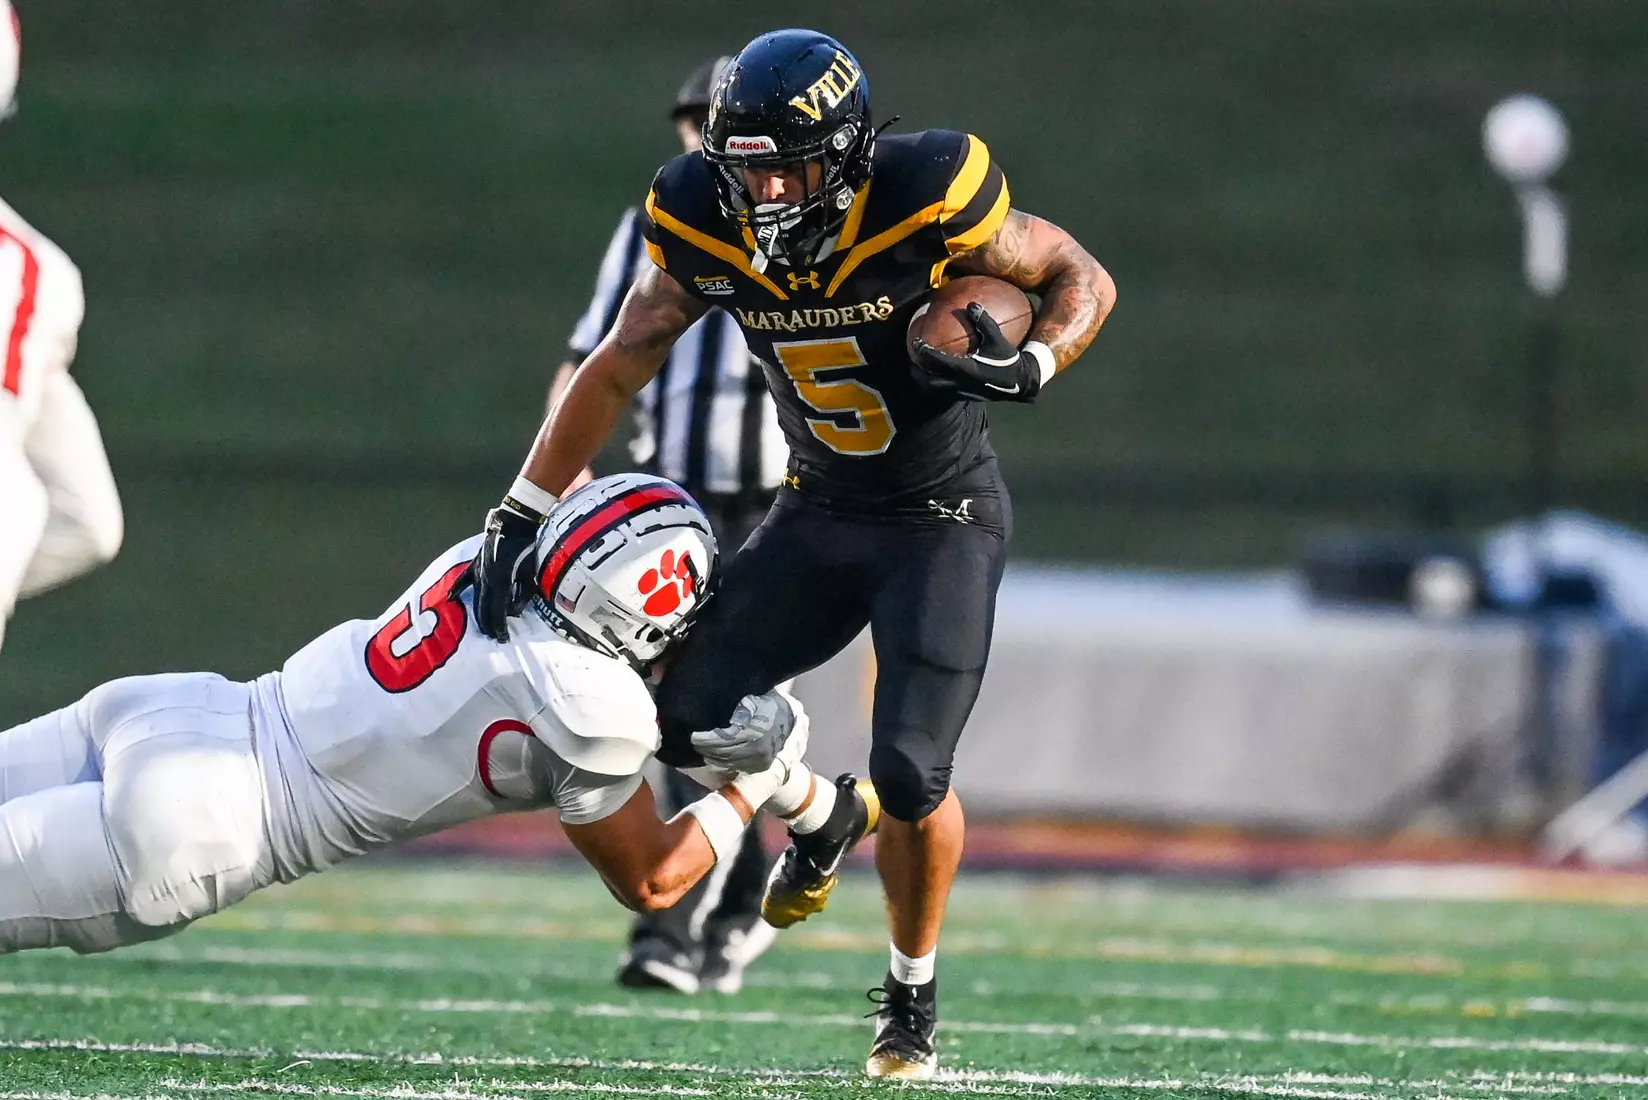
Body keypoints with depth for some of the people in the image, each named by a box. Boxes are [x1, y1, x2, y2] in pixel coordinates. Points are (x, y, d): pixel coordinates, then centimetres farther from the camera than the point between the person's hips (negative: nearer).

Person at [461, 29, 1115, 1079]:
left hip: (945, 519, -4)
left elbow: (1083, 279, -11)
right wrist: (522, 515, -11)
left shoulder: (924, 198, -25)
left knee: (911, 772, -15)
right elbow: (616, 371, -4)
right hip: (820, 512, 5)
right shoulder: (706, 224, -14)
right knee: (689, 716, -6)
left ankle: (915, 996, 11)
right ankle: (824, 813, 28)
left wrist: (1028, 367, -31)